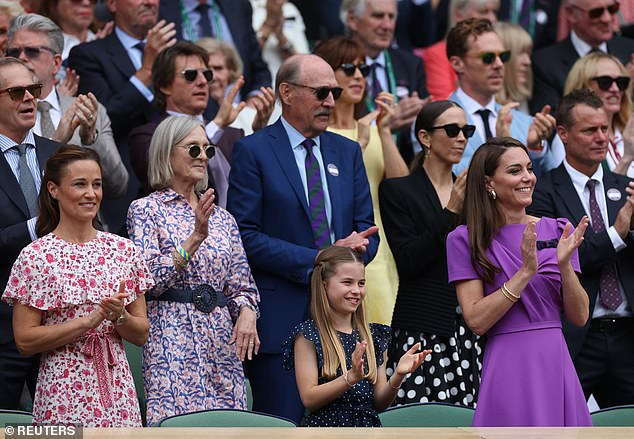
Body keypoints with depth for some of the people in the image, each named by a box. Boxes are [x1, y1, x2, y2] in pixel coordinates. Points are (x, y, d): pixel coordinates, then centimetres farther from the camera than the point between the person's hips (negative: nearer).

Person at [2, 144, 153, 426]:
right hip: (64, 396, -3)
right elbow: (25, 340, -8)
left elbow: (142, 335, 10)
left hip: (118, 391, 3)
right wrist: (90, 320, -16)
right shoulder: (35, 256, -4)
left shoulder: (124, 251, 6)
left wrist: (119, 316, -11)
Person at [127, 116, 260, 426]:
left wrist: (246, 314, -6)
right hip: (172, 339, -5)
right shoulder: (146, 210, 1)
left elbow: (242, 285, 16)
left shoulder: (222, 218, 17)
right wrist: (195, 238, -17)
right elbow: (149, 279, -10)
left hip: (222, 339, 5)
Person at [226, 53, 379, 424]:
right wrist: (316, 260, -15)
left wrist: (353, 250, -11)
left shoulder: (347, 152, 16)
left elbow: (367, 229, 14)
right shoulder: (253, 151, -2)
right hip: (280, 320, -5)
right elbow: (245, 236, -10)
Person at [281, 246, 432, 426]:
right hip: (327, 424, -3)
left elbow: (379, 403, 13)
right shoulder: (308, 335, 0)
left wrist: (397, 376, -5)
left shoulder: (373, 336, 13)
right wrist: (351, 377, -18)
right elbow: (308, 399, -8)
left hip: (369, 425, 3)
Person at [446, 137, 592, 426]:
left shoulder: (557, 231, 7)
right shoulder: (465, 240, -3)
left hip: (557, 363, 3)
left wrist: (564, 265, -13)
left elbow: (580, 317, 3)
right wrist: (526, 271, -18)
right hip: (509, 367, -3)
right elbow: (477, 321, -11)